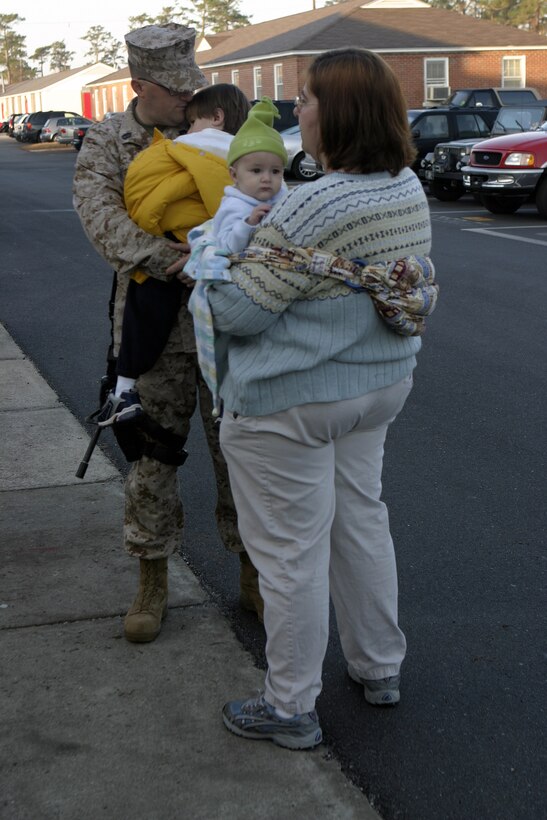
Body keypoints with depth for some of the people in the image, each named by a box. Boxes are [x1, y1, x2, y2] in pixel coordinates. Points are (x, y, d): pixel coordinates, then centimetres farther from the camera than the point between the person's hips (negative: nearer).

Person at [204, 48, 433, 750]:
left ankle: (290, 710, 19)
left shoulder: (308, 212, -26)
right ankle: (380, 667, 37)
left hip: (288, 406, -8)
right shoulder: (409, 190, 1)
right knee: (360, 520, 22)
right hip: (379, 385, 9)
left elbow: (239, 312, -19)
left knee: (290, 550, 4)